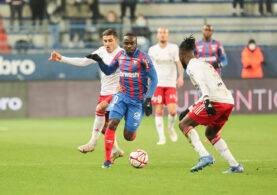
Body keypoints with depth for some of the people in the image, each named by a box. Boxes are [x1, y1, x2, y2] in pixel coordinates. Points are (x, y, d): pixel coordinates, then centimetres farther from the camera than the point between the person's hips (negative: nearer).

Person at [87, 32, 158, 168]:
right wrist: (100, 61, -3)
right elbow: (108, 71, 16)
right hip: (122, 96, 3)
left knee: (128, 136, -1)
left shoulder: (143, 57, -12)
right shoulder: (120, 55, 3)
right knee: (112, 124, -19)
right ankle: (107, 159, -12)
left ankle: (132, 131, 39)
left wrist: (148, 99, -17)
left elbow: (154, 78, -10)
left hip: (137, 100, -3)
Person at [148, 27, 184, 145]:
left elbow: (179, 63, -11)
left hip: (171, 84, -1)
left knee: (172, 111, -12)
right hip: (157, 84, 1)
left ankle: (171, 127, 20)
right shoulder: (152, 50, 7)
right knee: (159, 111, -6)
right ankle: (161, 137, 0)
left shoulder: (174, 48, 1)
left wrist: (181, 77, -28)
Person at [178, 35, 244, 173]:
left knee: (184, 125, -3)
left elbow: (202, 82, -17)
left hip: (216, 100, -9)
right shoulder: (204, 64, 31)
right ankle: (235, 166, 14)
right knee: (210, 133, 24)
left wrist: (207, 102, -31)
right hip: (229, 101, 9)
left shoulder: (192, 65, 3)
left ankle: (205, 156, -20)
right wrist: (190, 110, 39)